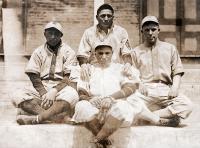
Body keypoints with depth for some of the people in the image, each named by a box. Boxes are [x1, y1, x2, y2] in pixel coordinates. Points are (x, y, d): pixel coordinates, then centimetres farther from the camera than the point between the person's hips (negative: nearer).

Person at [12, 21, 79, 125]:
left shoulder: (68, 52, 5)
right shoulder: (38, 52, 11)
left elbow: (68, 78, -4)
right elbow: (34, 77, 2)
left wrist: (54, 91, -21)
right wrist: (44, 94, -15)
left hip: (61, 87, -2)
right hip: (41, 87, 2)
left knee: (72, 95, -37)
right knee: (18, 96, -26)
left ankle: (37, 118, -42)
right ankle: (59, 116, -40)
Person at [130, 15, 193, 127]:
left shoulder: (170, 48, 19)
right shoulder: (136, 52, 18)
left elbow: (177, 72, 13)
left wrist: (175, 87, -7)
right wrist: (140, 85, -11)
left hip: (165, 90, 1)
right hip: (145, 90, -1)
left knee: (187, 105, -29)